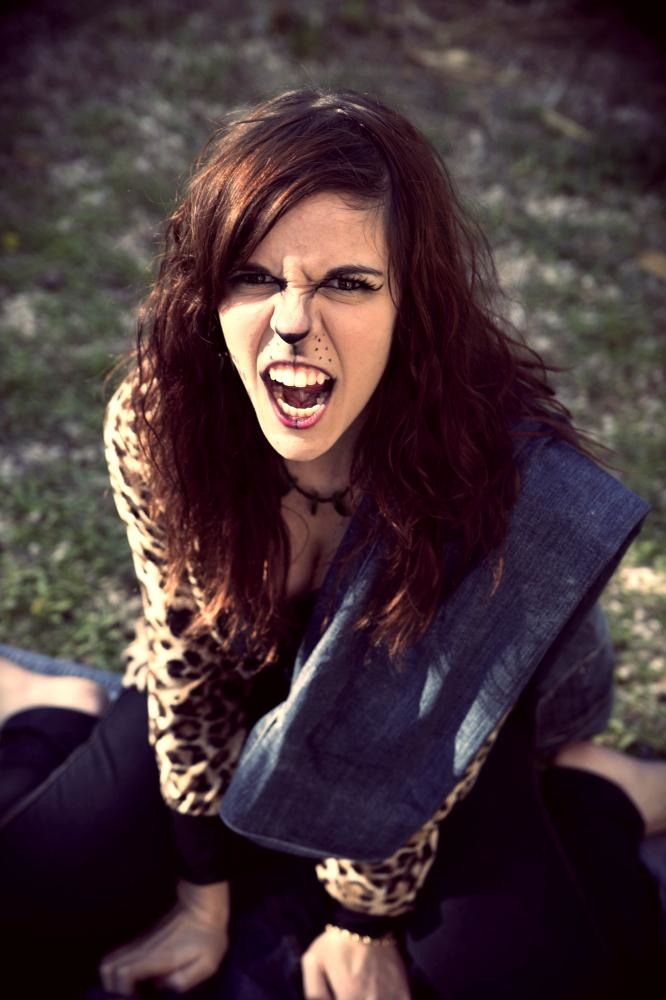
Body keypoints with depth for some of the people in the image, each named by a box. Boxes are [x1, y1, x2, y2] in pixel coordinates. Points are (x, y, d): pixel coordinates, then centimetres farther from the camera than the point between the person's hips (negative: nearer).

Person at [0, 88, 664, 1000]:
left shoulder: (503, 465, -34)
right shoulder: (153, 428, -26)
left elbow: (420, 737, -20)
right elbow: (188, 663, -13)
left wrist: (363, 926, -7)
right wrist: (203, 902, -4)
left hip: (446, 726, -1)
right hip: (248, 697, 2)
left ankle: (588, 786, 9)